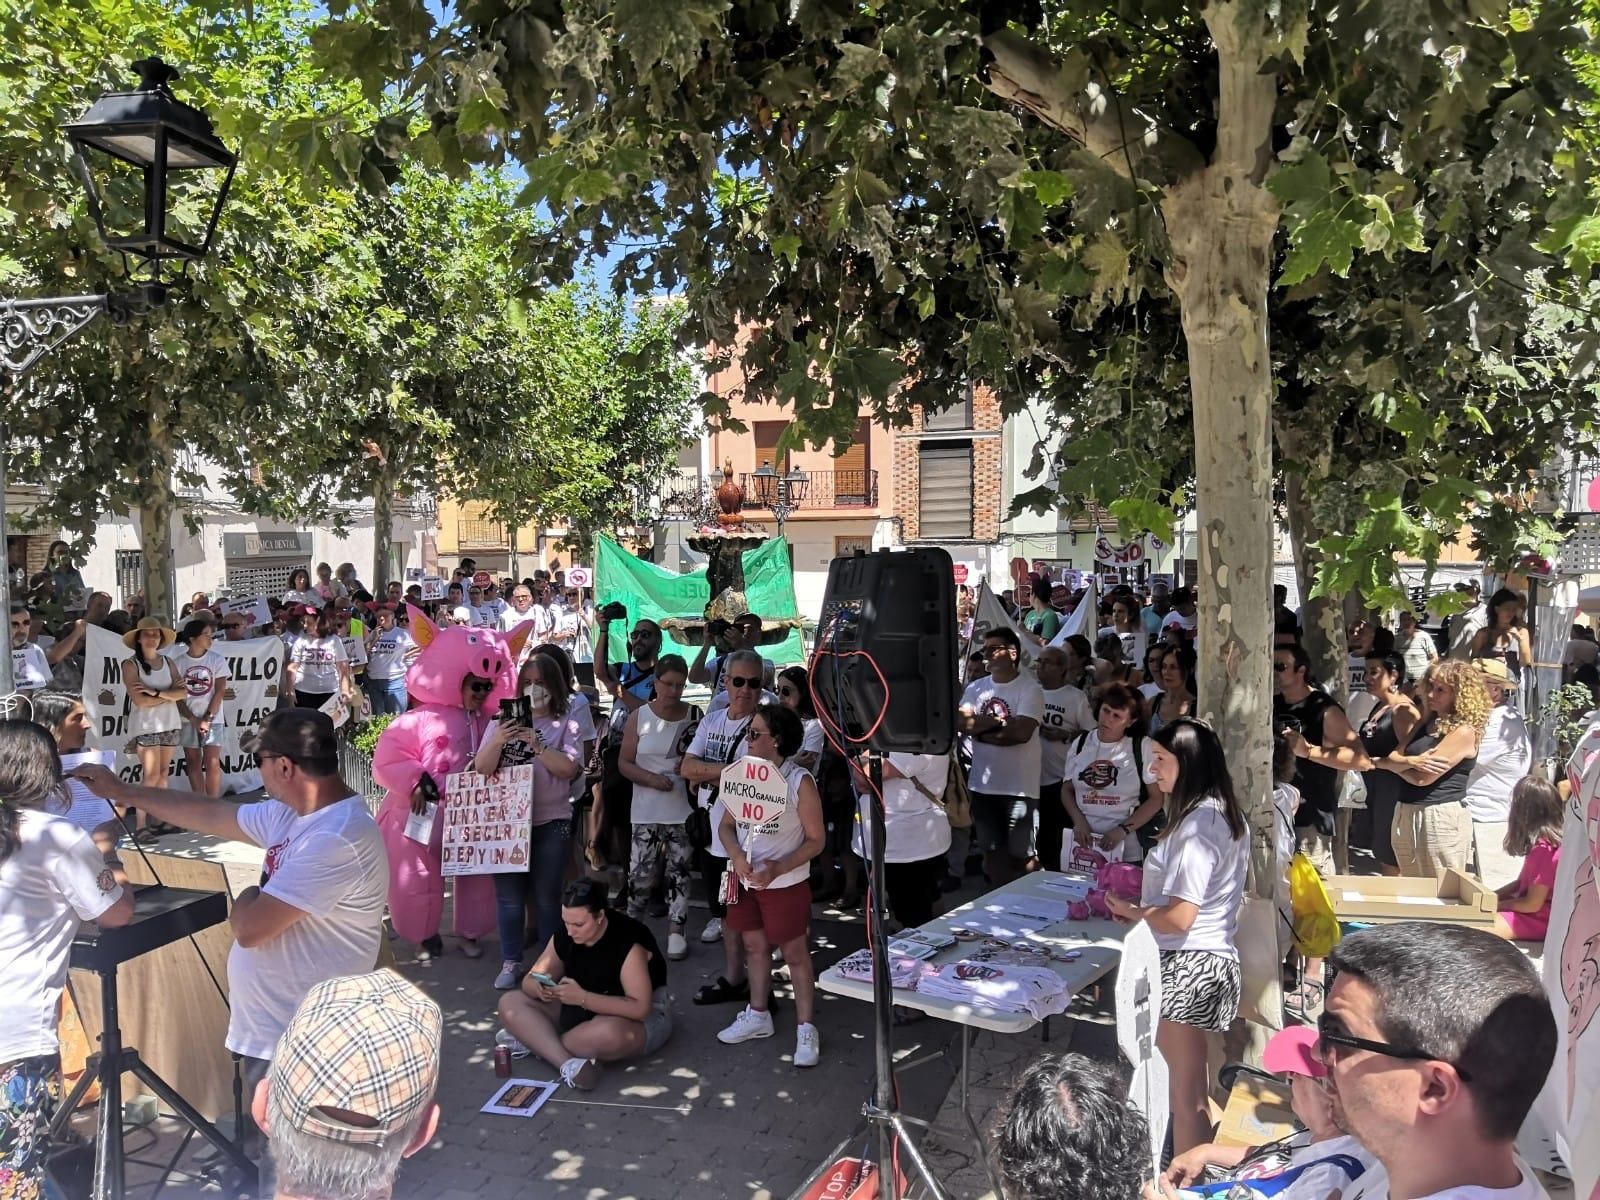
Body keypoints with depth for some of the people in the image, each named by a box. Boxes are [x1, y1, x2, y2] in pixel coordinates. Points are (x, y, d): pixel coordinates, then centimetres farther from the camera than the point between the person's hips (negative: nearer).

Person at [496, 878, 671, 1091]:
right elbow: (529, 980, -2)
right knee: (510, 1003, -10)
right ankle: (567, 1063, -30)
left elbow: (640, 1007, -32)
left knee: (608, 1034, -43)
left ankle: (533, 1042, -18)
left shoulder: (628, 942, -27)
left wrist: (583, 998, -38)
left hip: (641, 1016, -7)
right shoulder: (564, 935, -8)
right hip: (582, 1012, 7)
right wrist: (540, 988, -28)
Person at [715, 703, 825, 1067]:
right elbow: (726, 824, 5)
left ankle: (806, 1028, 18)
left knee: (795, 953, 6)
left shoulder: (799, 781, -17)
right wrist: (737, 856, -15)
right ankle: (758, 1015, 35)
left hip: (785, 883, -5)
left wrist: (778, 868, -24)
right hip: (745, 879, 5)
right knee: (754, 947, 18)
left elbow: (816, 839, -13)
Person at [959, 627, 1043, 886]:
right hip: (983, 784, 5)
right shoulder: (976, 687, 7)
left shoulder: (1029, 689, -9)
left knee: (1015, 854, 3)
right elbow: (961, 723, -6)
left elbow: (1021, 733, -20)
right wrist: (999, 721, -15)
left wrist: (980, 730, -11)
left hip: (1019, 786, -5)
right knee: (991, 851, 15)